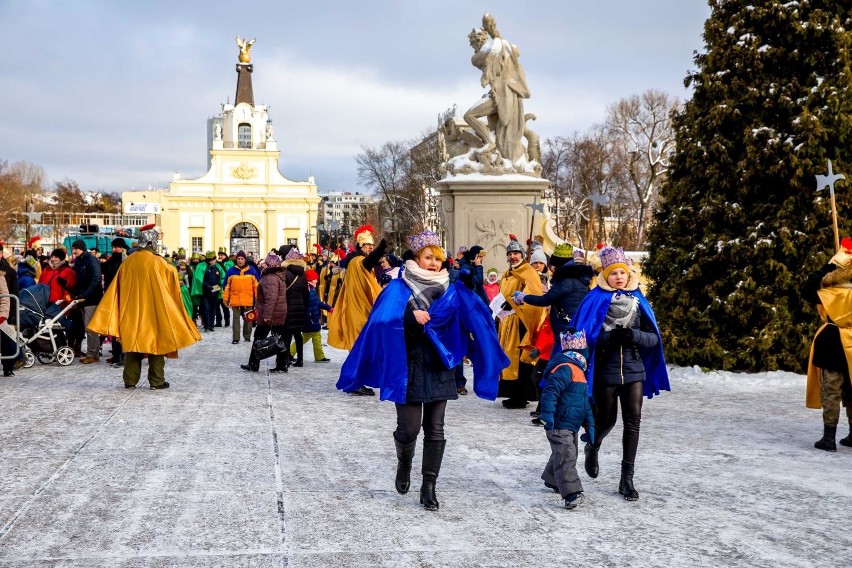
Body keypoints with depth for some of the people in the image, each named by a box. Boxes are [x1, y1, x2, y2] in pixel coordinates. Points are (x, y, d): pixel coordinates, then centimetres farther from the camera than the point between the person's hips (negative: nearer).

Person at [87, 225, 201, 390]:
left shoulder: (127, 262, 1)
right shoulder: (158, 262, -10)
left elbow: (116, 289, 5)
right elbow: (171, 284, 0)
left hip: (131, 312, 4)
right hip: (154, 311, -3)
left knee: (132, 342, 11)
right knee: (155, 343, 4)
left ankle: (130, 380, 11)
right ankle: (157, 381, 4)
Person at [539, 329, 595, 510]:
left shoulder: (578, 370, 18)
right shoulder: (565, 369, -17)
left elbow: (584, 402, 24)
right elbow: (550, 391, -29)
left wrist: (589, 425, 23)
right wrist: (548, 413, -36)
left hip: (571, 426, 11)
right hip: (559, 425, -11)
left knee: (567, 455, 22)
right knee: (565, 456, -16)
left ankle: (553, 481, 41)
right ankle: (571, 492, -23)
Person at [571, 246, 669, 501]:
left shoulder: (638, 301, 4)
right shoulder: (595, 299, -5)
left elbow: (653, 338, 2)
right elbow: (584, 335, -9)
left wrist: (633, 335, -18)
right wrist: (610, 337, -25)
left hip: (634, 370, 2)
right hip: (605, 371, -2)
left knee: (633, 421, -5)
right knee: (606, 420, 10)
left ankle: (627, 478, 3)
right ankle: (592, 447, 44)